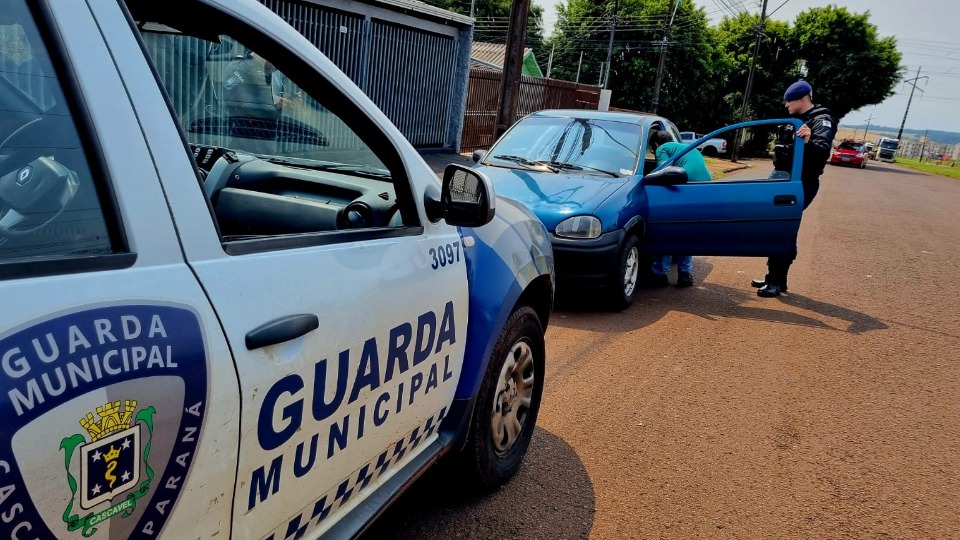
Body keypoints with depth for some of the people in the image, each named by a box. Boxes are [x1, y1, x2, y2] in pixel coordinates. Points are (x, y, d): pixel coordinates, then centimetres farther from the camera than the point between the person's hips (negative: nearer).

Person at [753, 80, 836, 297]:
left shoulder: (821, 120, -12)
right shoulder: (796, 119, 16)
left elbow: (824, 151, -30)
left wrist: (809, 142, -50)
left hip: (801, 184, -9)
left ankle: (776, 282, -9)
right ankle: (775, 278, 18)